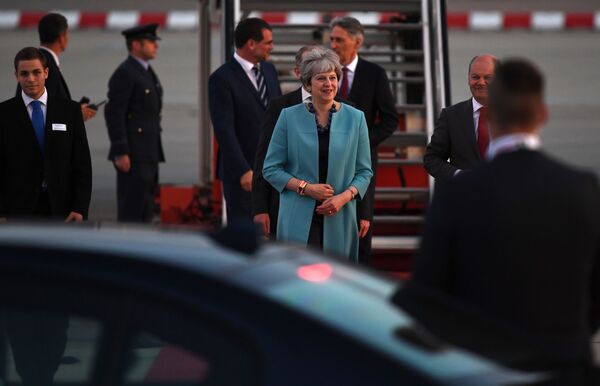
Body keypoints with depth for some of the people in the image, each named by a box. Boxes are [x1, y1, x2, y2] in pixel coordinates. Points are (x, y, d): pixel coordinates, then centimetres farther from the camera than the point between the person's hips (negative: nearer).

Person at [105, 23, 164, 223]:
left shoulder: (146, 72, 17)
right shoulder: (124, 73, -12)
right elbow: (113, 113, -17)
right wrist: (120, 152, -21)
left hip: (148, 154, 9)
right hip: (132, 155, -9)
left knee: (145, 208, 10)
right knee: (132, 208, -8)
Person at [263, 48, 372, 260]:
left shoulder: (355, 118, 5)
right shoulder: (289, 117, 1)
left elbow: (364, 171, 7)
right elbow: (271, 169, 3)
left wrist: (344, 197, -11)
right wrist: (306, 187, -11)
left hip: (338, 220, 2)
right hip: (298, 219, -2)